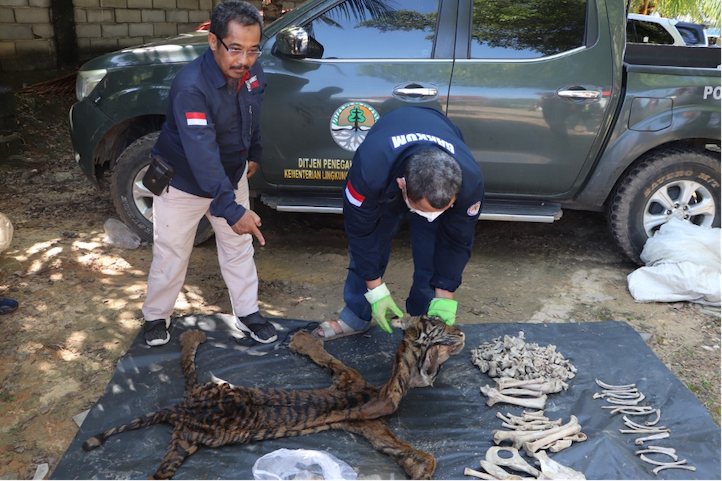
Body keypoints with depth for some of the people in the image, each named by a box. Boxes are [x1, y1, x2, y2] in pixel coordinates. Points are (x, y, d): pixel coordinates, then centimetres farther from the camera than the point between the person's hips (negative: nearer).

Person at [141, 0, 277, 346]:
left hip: (231, 177, 6)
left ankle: (247, 314, 29)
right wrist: (232, 209, -47)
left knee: (239, 249, 13)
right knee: (171, 256, 8)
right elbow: (202, 155, -42)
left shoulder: (252, 74, -12)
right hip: (184, 182, -5)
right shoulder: (191, 86, -34)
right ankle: (156, 317, 30)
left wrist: (253, 155, 19)